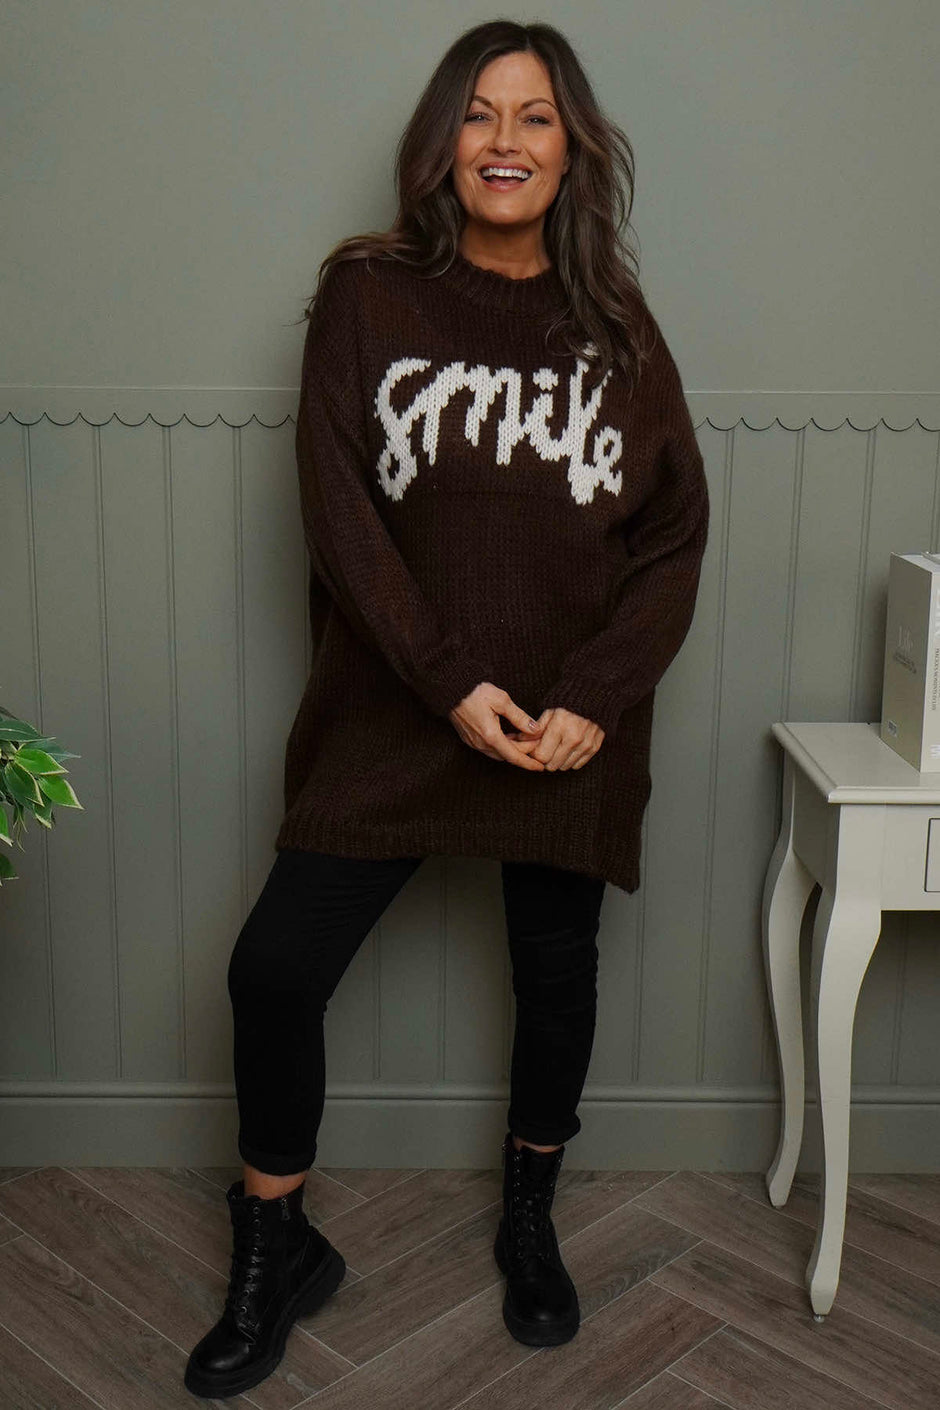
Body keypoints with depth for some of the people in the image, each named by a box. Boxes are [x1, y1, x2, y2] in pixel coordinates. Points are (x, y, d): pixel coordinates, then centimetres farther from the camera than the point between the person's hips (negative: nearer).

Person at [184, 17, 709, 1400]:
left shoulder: (616, 325, 4)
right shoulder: (368, 293, -1)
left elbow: (675, 535, 2)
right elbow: (339, 508, -8)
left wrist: (595, 700, -11)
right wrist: (450, 685, -15)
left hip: (574, 728, 2)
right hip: (396, 713, -1)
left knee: (556, 971, 12)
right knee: (275, 968, -6)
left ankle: (531, 1225, 37)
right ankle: (276, 1251, 18)